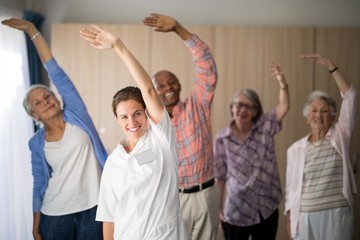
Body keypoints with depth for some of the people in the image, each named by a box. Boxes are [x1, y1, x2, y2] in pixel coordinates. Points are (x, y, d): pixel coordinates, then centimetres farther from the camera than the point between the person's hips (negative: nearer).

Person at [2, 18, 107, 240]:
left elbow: (56, 73, -7)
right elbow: (39, 184, 7)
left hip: (93, 207, -1)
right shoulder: (37, 143, 3)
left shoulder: (75, 115, -1)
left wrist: (32, 30, -8)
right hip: (55, 214, 1)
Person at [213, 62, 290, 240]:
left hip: (266, 209, 1)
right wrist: (219, 208, 1)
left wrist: (282, 83, -32)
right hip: (235, 211, -1)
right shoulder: (222, 138, -4)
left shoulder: (265, 128, -1)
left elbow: (284, 107, -16)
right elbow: (220, 176, 0)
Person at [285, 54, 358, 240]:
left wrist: (330, 66, -12)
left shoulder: (340, 137, 2)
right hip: (305, 217, 1)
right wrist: (289, 221, 3)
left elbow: (350, 97, -7)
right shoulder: (295, 149, 5)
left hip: (337, 215, -1)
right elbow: (291, 187, 8)